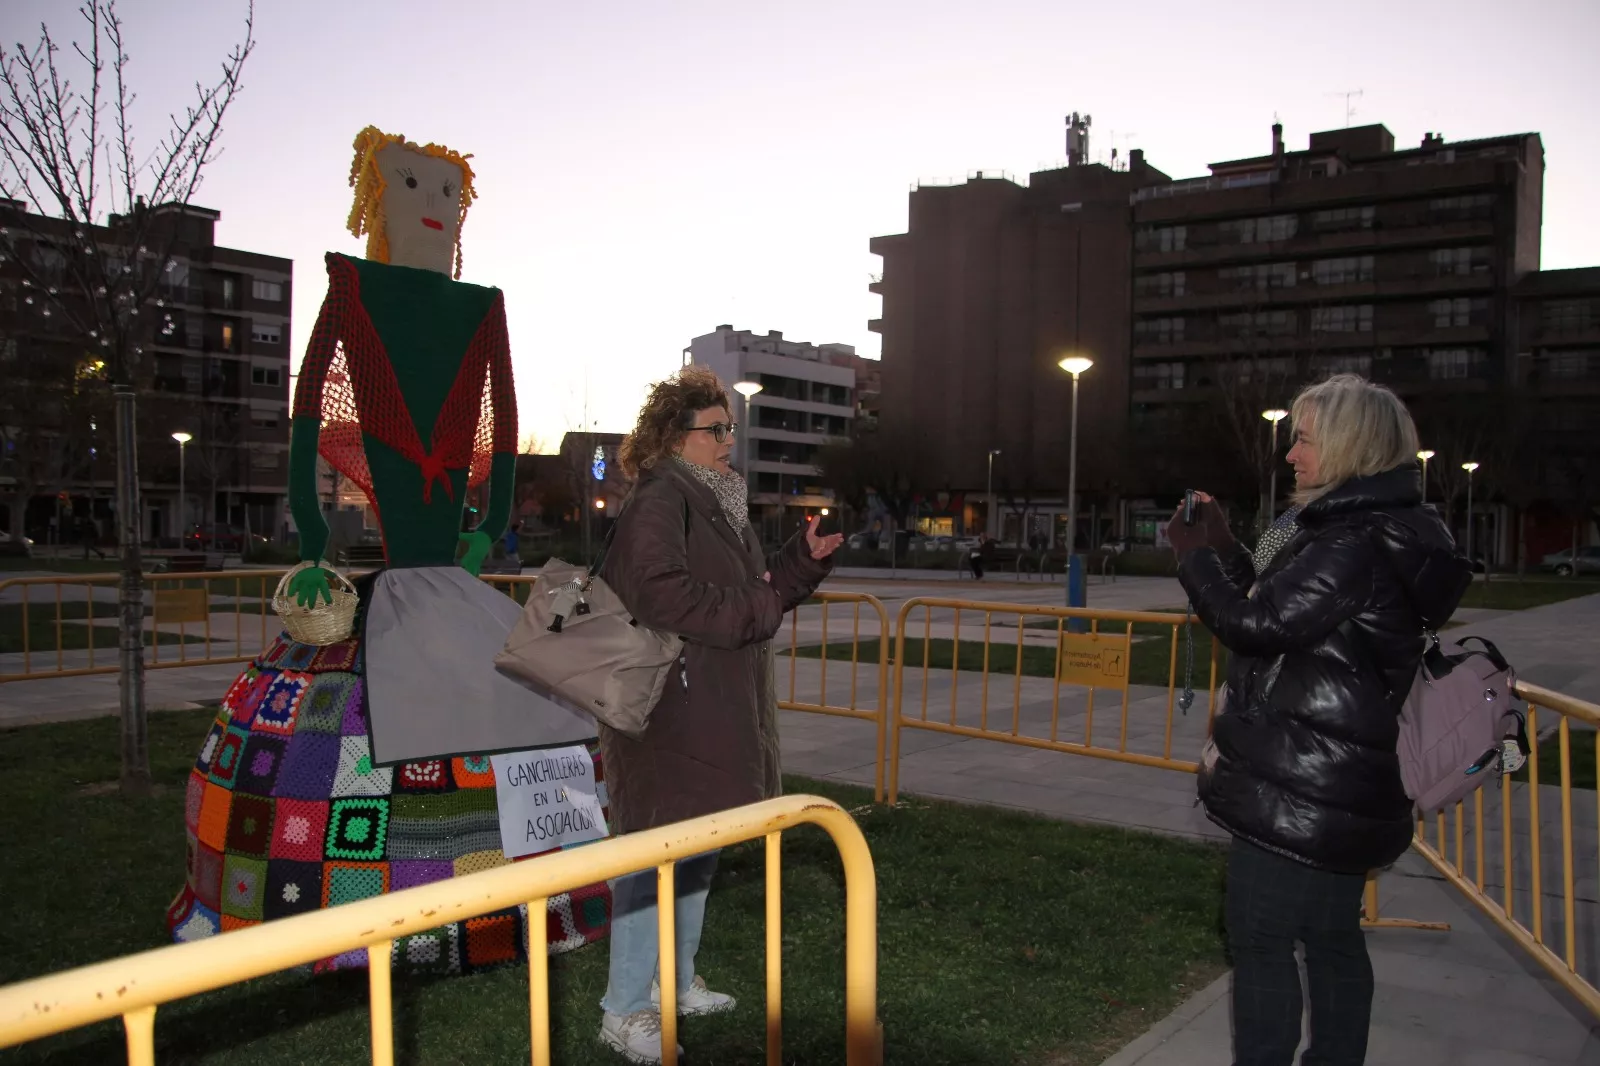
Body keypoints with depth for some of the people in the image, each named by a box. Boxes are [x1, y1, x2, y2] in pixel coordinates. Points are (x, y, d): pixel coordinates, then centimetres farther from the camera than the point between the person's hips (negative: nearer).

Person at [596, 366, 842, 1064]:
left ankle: (677, 983, 35)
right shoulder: (659, 501, -14)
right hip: (668, 714, -10)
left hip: (718, 714, 10)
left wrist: (806, 558, 5)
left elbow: (759, 590, 21)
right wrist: (756, 608, -20)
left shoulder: (716, 504, 16)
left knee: (697, 848, 19)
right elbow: (660, 593, -28)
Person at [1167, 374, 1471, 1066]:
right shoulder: (1380, 531, 12)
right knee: (1333, 938, 19)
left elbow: (1257, 624, -22)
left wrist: (1194, 555, -8)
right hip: (1342, 783, 10)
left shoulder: (1356, 545, -21)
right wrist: (1222, 546, 12)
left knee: (1260, 941, 0)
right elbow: (1283, 612, 17)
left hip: (1298, 791, -10)